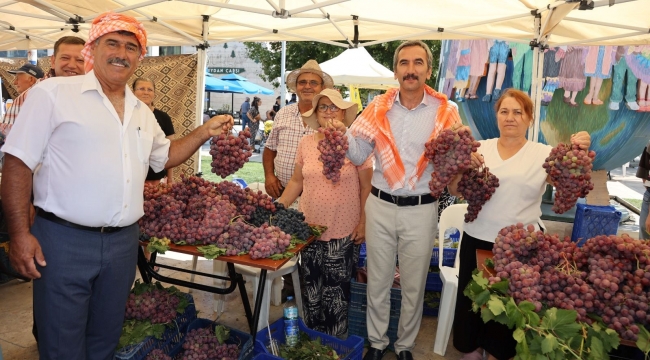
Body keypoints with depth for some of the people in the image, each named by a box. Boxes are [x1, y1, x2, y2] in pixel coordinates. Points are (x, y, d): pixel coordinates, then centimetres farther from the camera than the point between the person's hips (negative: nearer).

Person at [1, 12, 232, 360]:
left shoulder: (142, 112, 12)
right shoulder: (53, 93, -7)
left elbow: (164, 156, 25)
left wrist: (205, 132, 12)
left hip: (124, 242, 6)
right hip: (64, 240, -5)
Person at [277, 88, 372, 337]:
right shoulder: (306, 143, 3)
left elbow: (367, 186, -4)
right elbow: (297, 181, 11)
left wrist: (364, 222, -7)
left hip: (342, 233, -3)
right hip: (310, 228, 4)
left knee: (336, 292, 7)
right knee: (311, 289, 14)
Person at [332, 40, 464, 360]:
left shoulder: (445, 112, -2)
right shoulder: (378, 107, 2)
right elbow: (358, 156, 1)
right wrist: (343, 134, -17)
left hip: (421, 210, -1)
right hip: (380, 205, 1)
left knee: (413, 286, 13)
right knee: (378, 281, 13)